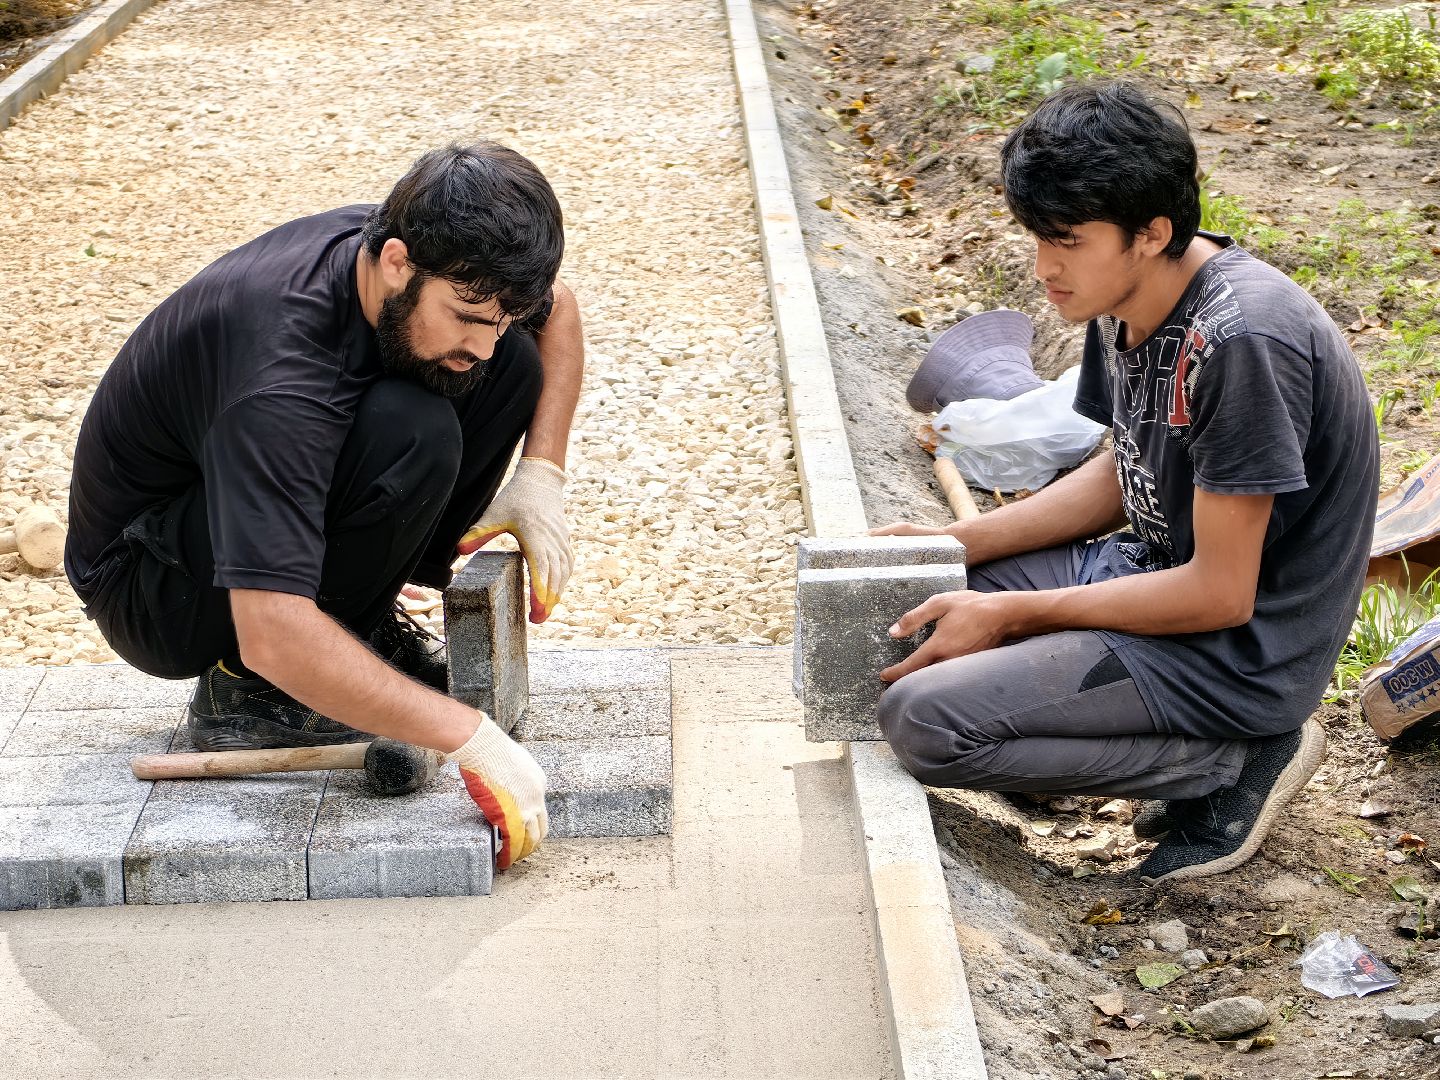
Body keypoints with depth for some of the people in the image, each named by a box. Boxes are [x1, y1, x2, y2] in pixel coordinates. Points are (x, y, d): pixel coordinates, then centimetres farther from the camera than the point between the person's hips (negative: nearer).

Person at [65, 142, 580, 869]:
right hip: (151, 585, -8)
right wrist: (468, 737, -42)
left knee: (514, 362, -7)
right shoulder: (280, 378, -37)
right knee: (414, 432, -33)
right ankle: (247, 692, -14)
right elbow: (274, 637, -44)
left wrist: (542, 474, -6)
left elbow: (557, 308, 8)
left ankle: (367, 625, 1)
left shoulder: (422, 260, -14)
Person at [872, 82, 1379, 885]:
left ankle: (1237, 760, -4)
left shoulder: (1238, 342, -28)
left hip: (1241, 648, -9)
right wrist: (955, 543, 3)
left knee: (924, 721, -19)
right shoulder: (1130, 300, 0)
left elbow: (1219, 593, -24)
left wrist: (1014, 616, -18)